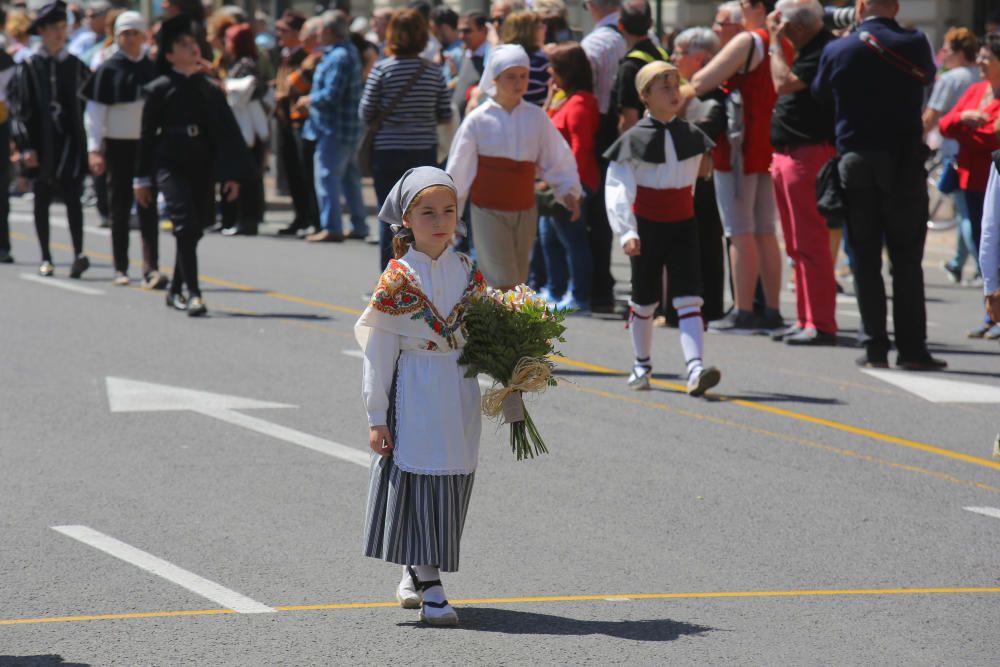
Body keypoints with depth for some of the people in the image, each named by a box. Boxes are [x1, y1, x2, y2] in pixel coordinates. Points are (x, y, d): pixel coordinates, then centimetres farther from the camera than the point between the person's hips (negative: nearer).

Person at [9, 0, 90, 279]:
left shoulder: (76, 66, 6)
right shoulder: (28, 68, -1)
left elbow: (88, 106, 9)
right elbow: (19, 109, -3)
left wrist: (90, 143, 4)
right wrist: (26, 147, -11)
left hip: (70, 141, 0)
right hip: (41, 143, 0)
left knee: (72, 196, -11)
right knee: (42, 200, 8)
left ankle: (78, 253, -19)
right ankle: (46, 258, 16)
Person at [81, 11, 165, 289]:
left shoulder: (153, 69, 6)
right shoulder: (109, 70, -2)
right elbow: (94, 111, -2)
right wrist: (94, 149, -10)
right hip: (118, 145, -1)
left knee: (148, 208, -6)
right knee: (120, 207, 6)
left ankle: (151, 269, -13)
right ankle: (120, 268, 15)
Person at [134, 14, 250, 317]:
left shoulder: (210, 90, 8)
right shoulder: (159, 90, -1)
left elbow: (226, 132, 9)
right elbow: (147, 135, 2)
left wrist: (232, 174, 2)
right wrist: (142, 179, 1)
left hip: (203, 167, 4)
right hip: (171, 165, -4)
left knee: (193, 229, 9)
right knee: (186, 224, -17)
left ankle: (175, 290, 25)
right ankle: (193, 293, -20)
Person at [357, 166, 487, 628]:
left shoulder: (468, 272, 5)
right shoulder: (397, 279, -9)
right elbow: (378, 350, -7)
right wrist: (377, 416, -8)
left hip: (459, 391, 5)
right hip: (414, 392, -5)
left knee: (453, 481, 9)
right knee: (419, 477, -7)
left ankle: (413, 575, 25)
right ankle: (429, 590, -4)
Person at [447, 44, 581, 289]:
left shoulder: (536, 117, 1)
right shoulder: (478, 120, -6)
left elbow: (557, 159, 8)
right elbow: (458, 168, 1)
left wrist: (568, 191, -5)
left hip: (524, 211, 4)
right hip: (488, 211, -3)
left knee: (517, 280, 11)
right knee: (502, 281, -10)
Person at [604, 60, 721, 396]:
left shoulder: (690, 136, 4)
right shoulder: (635, 140, -8)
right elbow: (617, 188, -13)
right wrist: (626, 232, -23)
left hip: (682, 226, 2)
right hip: (647, 227, -2)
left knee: (689, 299, -11)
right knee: (644, 301, 11)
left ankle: (696, 369, -22)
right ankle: (642, 365, 31)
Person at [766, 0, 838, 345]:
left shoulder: (825, 52, -14)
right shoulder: (809, 50, 17)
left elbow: (784, 83, -22)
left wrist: (775, 43, -12)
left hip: (810, 157, -10)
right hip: (790, 156, 10)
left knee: (810, 243, -9)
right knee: (797, 246, 13)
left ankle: (821, 324, -8)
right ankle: (805, 320, 19)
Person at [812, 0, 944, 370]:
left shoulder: (837, 51, -3)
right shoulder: (914, 44, -5)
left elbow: (820, 97, 10)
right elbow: (928, 75, 15)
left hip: (854, 162, 1)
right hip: (904, 161, -1)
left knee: (865, 258, 6)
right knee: (907, 258, 3)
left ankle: (874, 346, 3)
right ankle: (911, 347, 0)